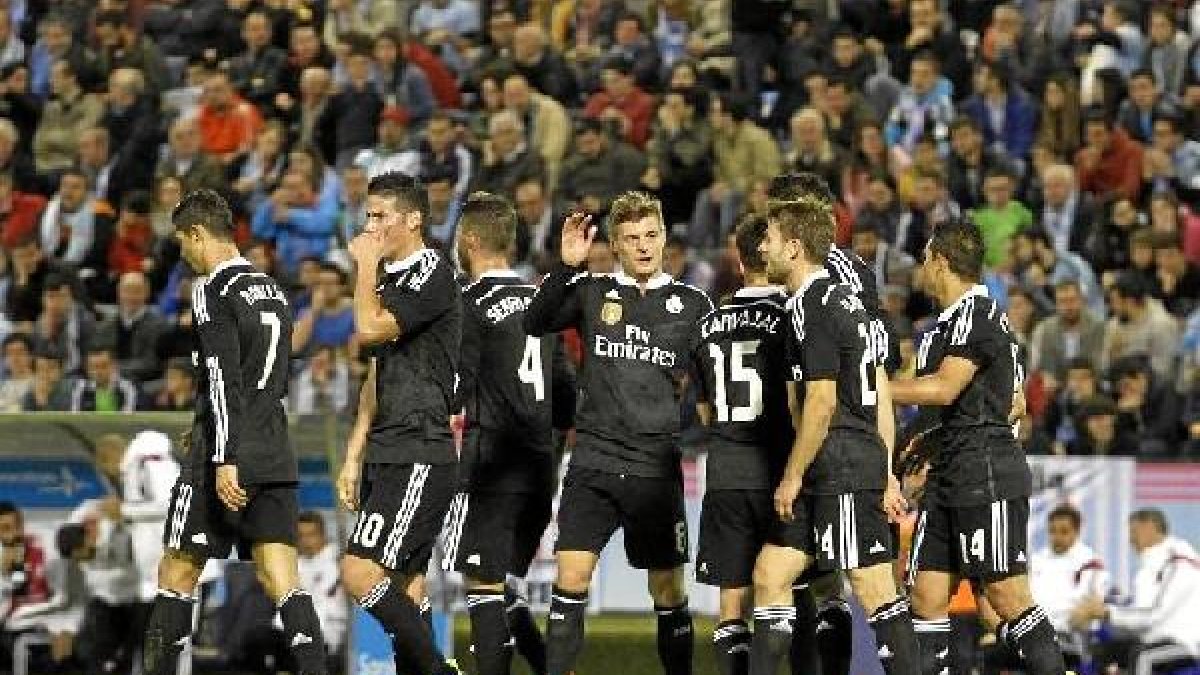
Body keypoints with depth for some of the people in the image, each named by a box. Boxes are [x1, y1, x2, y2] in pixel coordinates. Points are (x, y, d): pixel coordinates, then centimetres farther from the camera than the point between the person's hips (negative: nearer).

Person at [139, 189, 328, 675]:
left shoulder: (213, 291, -8)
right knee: (283, 580, -1)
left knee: (177, 575, 4)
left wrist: (223, 459, -23)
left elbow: (223, 379, -18)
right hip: (276, 457, 7)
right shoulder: (271, 289, 16)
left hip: (228, 458, -7)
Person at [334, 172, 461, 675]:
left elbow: (370, 328, -21)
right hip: (388, 457, 9)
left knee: (360, 572, -17)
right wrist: (354, 456, 19)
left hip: (420, 456, -9)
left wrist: (367, 264, -7)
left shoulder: (433, 275, -10)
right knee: (404, 587, 7)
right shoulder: (390, 279, 19)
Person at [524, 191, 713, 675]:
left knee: (668, 590, 6)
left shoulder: (692, 305, 7)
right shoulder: (592, 292, 6)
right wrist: (566, 266, -19)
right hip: (594, 462, -1)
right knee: (571, 576, -11)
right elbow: (535, 324, -9)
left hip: (658, 467, 1)